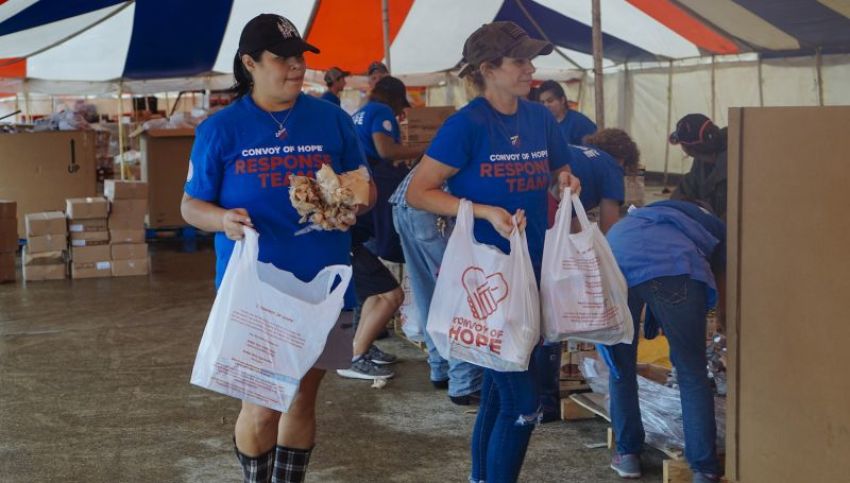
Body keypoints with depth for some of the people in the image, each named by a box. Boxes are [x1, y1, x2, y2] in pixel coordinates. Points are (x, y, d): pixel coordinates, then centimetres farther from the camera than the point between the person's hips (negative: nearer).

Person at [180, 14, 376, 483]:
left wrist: (354, 202, -14)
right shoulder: (220, 128, -2)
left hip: (323, 282, 3)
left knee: (303, 396, 13)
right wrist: (222, 220, -21)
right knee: (262, 404, -3)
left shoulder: (332, 120, 3)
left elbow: (366, 186, 10)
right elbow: (191, 205, 1)